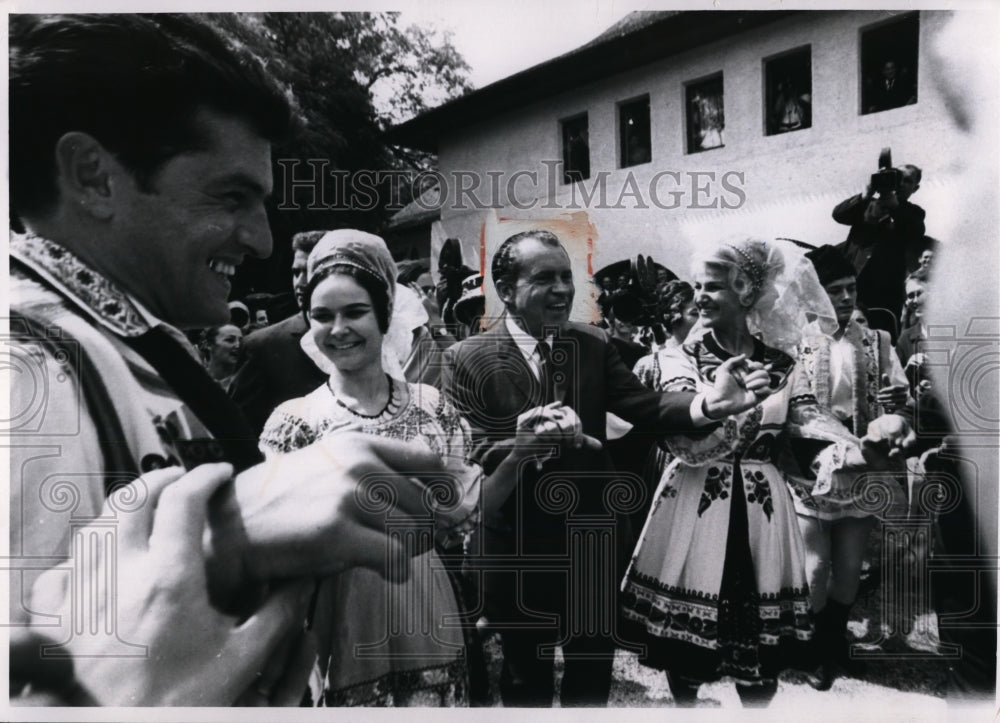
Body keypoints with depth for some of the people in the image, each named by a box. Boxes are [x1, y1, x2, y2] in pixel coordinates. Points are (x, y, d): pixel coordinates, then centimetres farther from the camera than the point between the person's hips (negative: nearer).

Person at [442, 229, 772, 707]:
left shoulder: (594, 346, -2)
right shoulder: (466, 359, -12)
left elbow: (643, 406, -11)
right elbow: (467, 455, -19)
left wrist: (708, 403, -30)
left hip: (592, 538, 3)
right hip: (515, 546, -2)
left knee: (594, 667, 23)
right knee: (525, 675, 20)